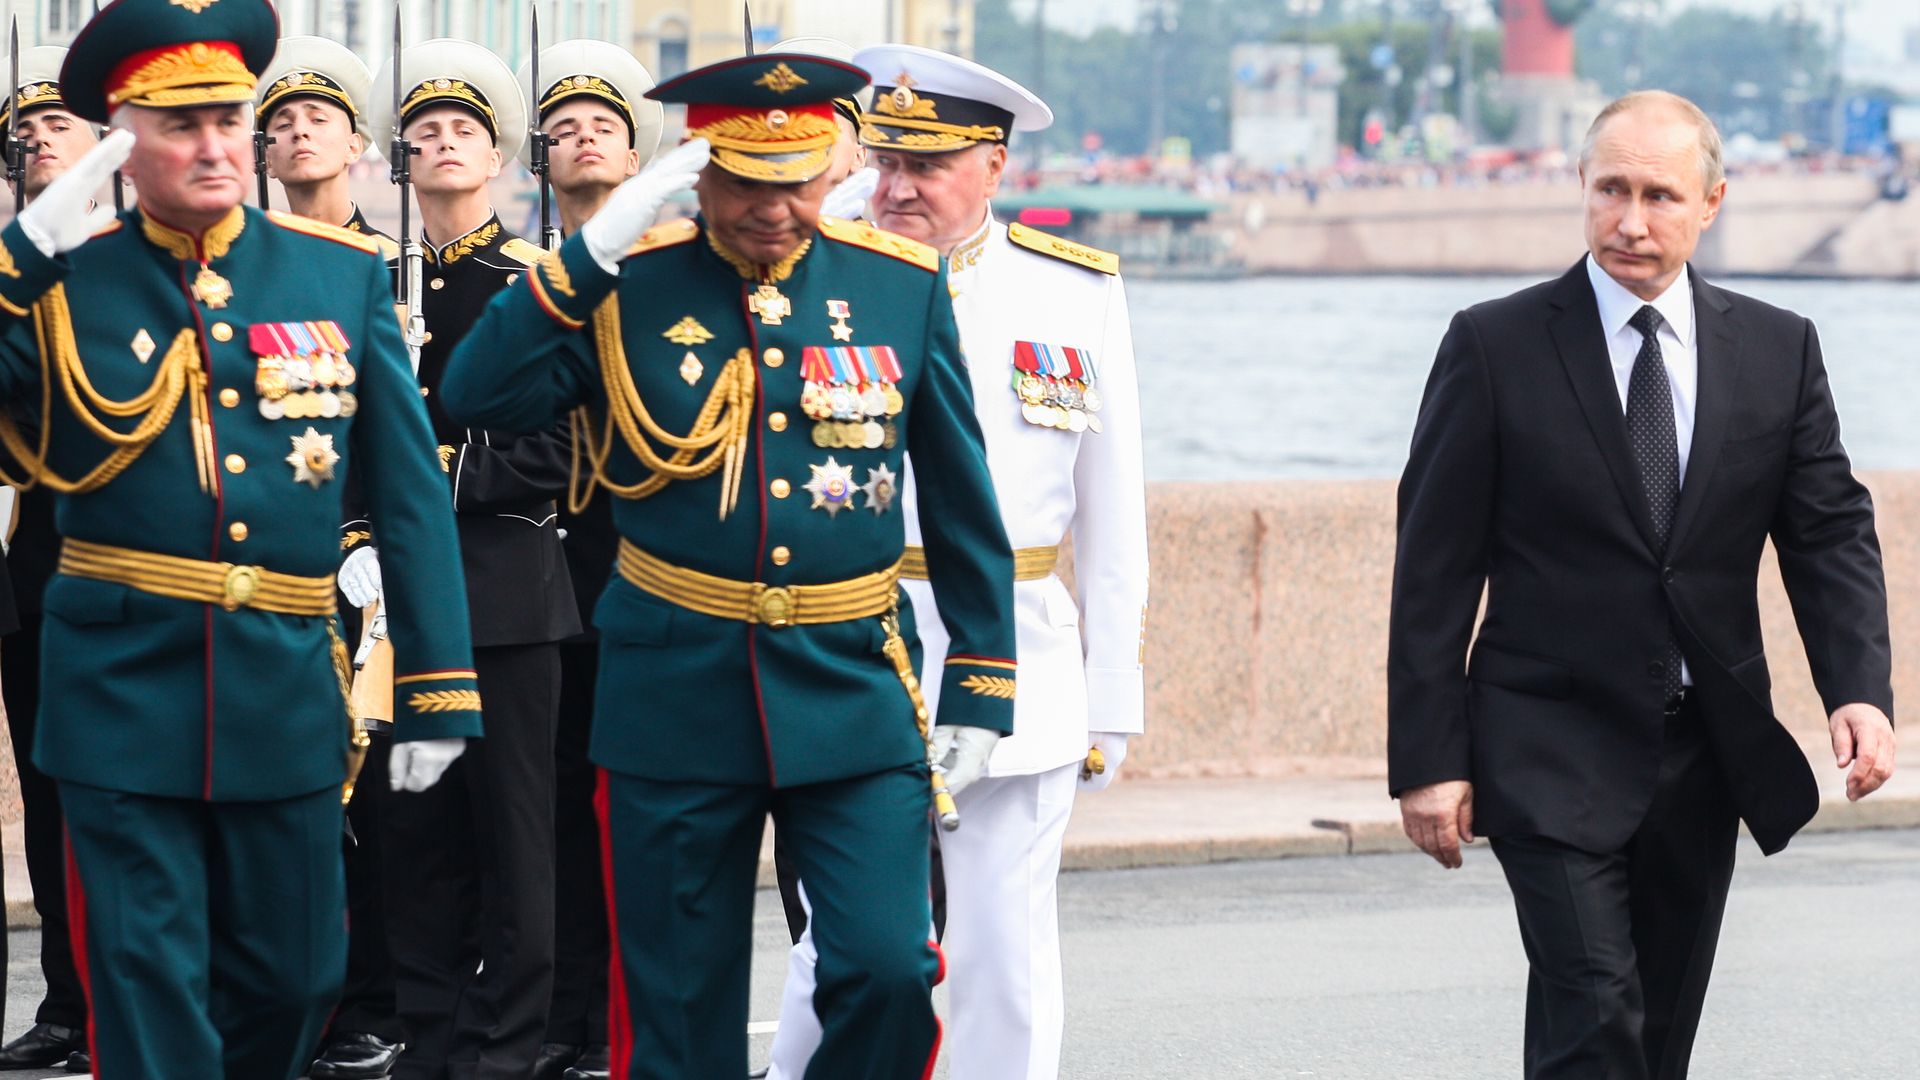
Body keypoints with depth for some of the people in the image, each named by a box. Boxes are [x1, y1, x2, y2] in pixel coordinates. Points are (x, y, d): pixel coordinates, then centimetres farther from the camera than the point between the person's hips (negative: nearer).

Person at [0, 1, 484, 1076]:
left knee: (297, 976, 12)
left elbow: (410, 489, 4)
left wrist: (439, 687, 1)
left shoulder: (345, 270, 3)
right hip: (123, 691, -2)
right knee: (149, 985, 0)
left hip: (289, 690, 2)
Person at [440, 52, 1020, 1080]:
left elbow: (961, 501, 8)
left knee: (889, 972, -11)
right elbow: (477, 396, -16)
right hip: (675, 694, 0)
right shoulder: (628, 285, -2)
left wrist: (978, 689, 6)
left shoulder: (902, 283, 2)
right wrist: (593, 249, -21)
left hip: (850, 687, 1)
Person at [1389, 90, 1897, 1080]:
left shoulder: (1779, 351, 5)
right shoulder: (1494, 347, -4)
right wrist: (1428, 759, -8)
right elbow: (1434, 568, -4)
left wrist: (1861, 690, -15)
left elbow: (1831, 533, 3)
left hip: (1709, 758, 4)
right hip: (1554, 758, -4)